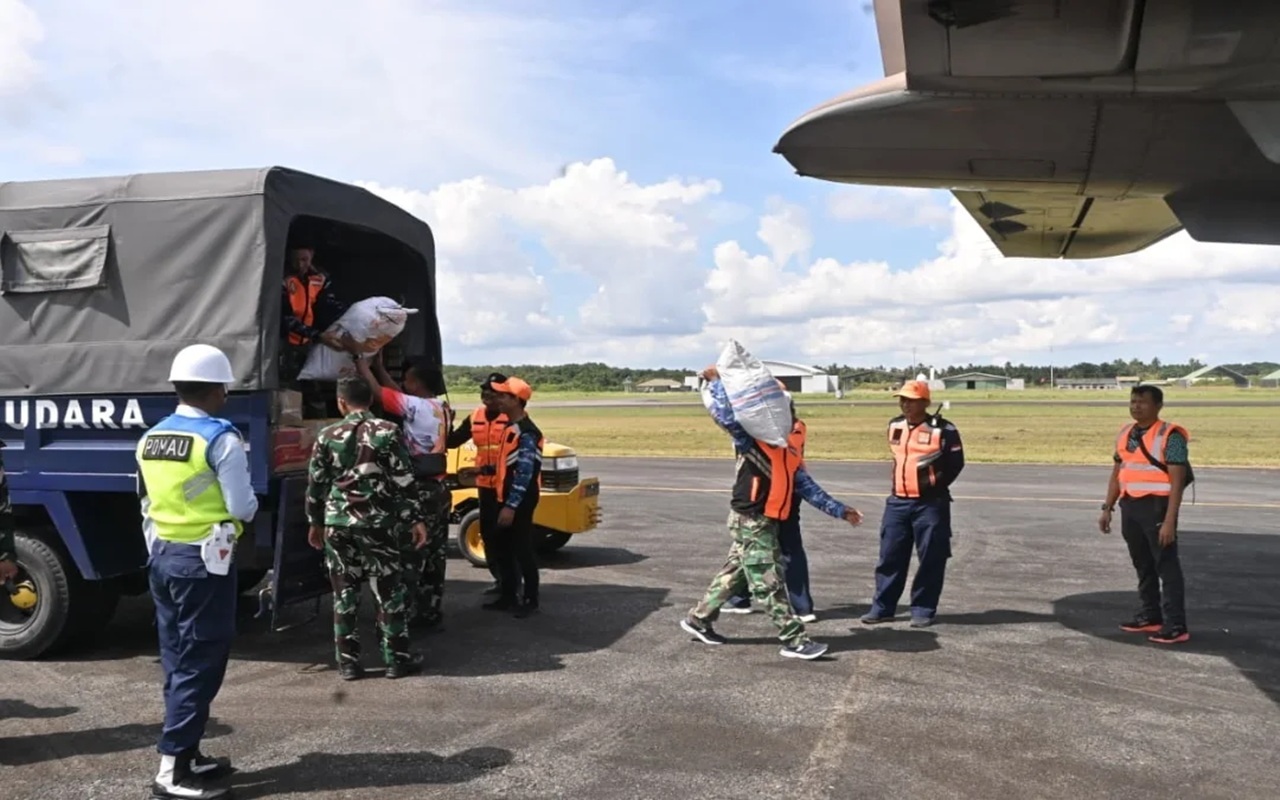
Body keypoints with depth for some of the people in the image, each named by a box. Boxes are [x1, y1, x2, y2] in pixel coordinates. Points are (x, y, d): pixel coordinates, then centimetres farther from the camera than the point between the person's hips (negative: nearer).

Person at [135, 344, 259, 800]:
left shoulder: (150, 439, 8)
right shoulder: (220, 438, -15)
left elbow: (148, 503, 12)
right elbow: (242, 508, -14)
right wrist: (251, 505, 6)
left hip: (162, 557, 8)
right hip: (203, 562, -8)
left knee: (178, 660, 15)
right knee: (200, 663, -1)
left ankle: (186, 755, 24)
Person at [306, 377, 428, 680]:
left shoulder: (327, 436, 2)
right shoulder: (388, 431, -5)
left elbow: (315, 484, 7)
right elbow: (403, 481, -7)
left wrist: (315, 523, 19)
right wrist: (416, 520, -1)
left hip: (337, 524, 2)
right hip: (378, 523, -2)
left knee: (344, 592, 9)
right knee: (388, 591, 6)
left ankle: (348, 662, 14)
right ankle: (397, 659, 12)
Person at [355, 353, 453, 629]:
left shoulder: (417, 407, -15)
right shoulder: (441, 408, 10)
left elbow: (377, 392, -13)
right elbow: (399, 396, 17)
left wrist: (362, 365, 3)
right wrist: (379, 367, 20)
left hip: (420, 491, -9)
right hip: (438, 489, 9)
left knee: (409, 557, -4)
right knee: (433, 555, 13)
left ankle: (405, 617, -2)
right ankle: (431, 612, 20)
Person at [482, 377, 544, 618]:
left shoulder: (526, 433, -18)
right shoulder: (510, 427, 13)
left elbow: (525, 472, -22)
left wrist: (512, 506, -24)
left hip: (519, 502, -10)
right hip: (505, 498, 10)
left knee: (523, 550, -2)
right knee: (501, 548, 14)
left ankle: (530, 600, 9)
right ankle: (508, 596, 25)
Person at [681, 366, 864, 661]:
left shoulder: (790, 453, 15)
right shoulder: (751, 439, -10)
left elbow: (809, 488, 17)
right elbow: (725, 414, -26)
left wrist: (840, 510, 14)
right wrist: (717, 381, -19)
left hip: (766, 522, 9)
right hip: (750, 520, -9)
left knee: (733, 572, 17)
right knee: (769, 583, -3)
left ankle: (698, 619, 29)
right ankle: (794, 640, 2)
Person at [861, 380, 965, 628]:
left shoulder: (943, 430, -11)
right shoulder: (894, 426, 8)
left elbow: (955, 464, -5)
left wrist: (936, 485, -7)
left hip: (930, 504, -5)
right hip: (897, 501, 5)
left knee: (930, 559, 2)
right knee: (890, 556, 8)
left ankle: (923, 610, 13)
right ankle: (882, 607, 17)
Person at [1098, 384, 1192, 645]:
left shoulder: (1170, 436, -11)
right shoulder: (1125, 434, 11)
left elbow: (1177, 482, -15)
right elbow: (1116, 474, 18)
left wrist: (1169, 521, -20)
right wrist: (1107, 509, 14)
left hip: (1157, 506, -7)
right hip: (1130, 506, 7)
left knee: (1167, 566, -3)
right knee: (1143, 565, 15)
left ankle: (1175, 626, 1)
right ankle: (1150, 616, 25)